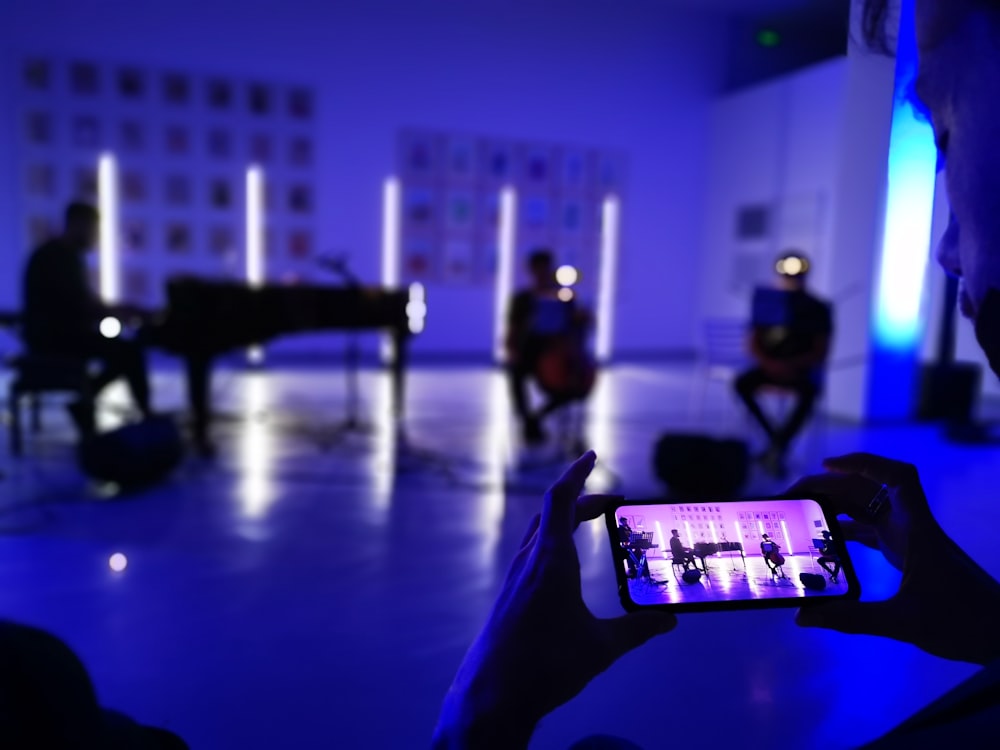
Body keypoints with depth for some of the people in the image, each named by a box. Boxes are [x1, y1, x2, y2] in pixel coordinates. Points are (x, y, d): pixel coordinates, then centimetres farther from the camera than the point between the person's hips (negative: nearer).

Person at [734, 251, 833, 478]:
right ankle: (776, 437, -18)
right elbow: (753, 345, 0)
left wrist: (791, 365, -26)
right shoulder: (768, 304, 3)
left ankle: (779, 448, -30)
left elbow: (820, 353, -9)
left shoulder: (818, 309, -3)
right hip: (771, 367, 3)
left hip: (803, 369, -3)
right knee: (741, 383, -26)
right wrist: (770, 363, -21)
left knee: (809, 391, -36)